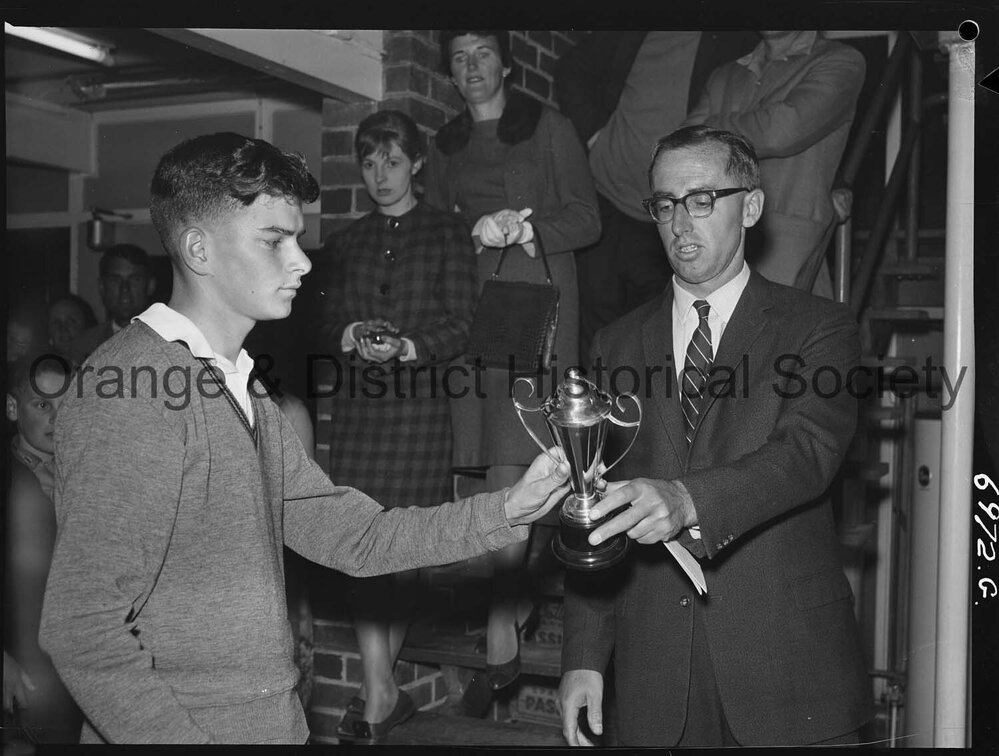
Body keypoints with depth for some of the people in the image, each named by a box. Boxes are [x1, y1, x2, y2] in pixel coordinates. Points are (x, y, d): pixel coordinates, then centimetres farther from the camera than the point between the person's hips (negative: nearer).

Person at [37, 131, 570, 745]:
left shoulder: (241, 390, 9)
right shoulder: (131, 390, -19)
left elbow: (354, 536, 7)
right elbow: (83, 632, -22)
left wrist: (506, 511, -3)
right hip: (183, 729, -8)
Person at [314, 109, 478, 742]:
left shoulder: (448, 234, 7)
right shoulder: (350, 242, 19)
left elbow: (459, 324, -1)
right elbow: (328, 322, 16)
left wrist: (408, 348, -19)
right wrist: (350, 336, -6)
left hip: (420, 401, -3)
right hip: (359, 405, 3)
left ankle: (377, 689, 10)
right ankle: (382, 691, -1)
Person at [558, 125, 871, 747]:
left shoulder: (821, 329, -2)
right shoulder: (619, 345, 8)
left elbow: (806, 452, -20)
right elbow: (595, 509, 5)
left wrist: (687, 500, -38)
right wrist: (584, 657, -2)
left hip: (789, 666, -2)